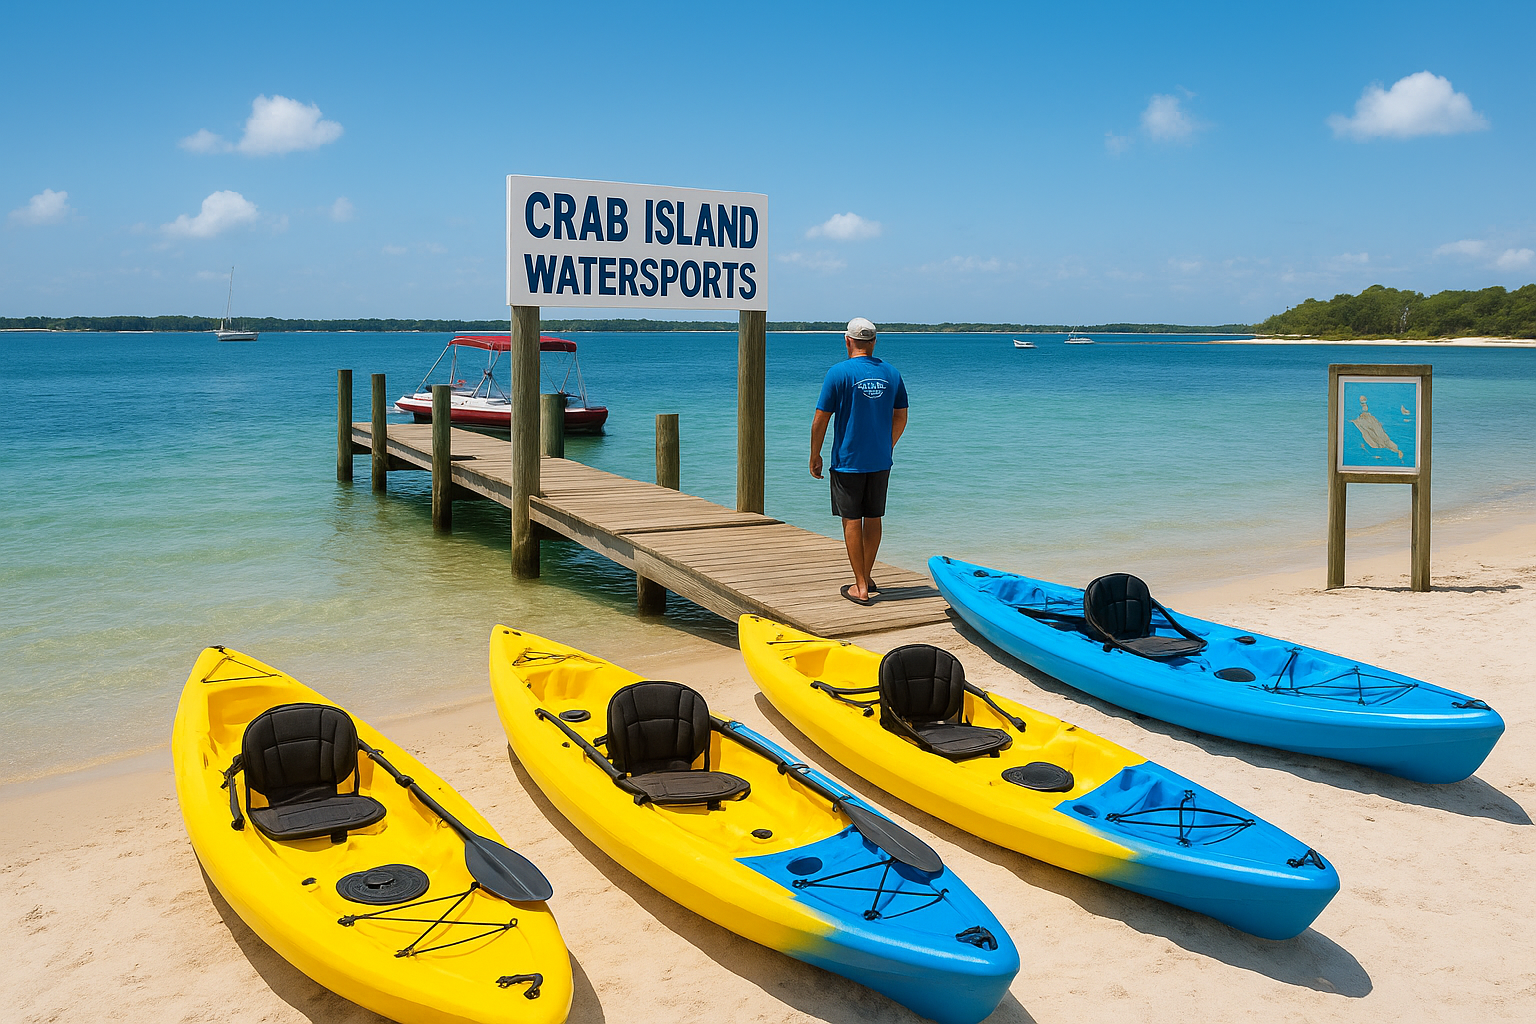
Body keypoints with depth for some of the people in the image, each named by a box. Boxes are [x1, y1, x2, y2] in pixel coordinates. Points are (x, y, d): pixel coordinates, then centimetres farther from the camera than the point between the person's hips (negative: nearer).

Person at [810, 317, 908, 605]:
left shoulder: (839, 373, -10)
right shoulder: (891, 373, 4)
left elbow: (820, 419, -9)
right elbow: (901, 418, 11)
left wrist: (815, 455, 1)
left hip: (848, 461, -4)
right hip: (881, 462, 4)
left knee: (852, 521, 2)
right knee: (873, 518, 15)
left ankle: (861, 587, 3)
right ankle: (866, 577, 27)